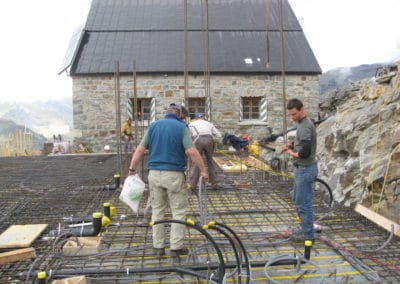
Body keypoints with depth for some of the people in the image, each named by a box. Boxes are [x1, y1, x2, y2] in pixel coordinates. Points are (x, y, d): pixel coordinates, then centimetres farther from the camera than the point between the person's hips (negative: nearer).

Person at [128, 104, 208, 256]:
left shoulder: (153, 126, 9)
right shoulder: (182, 127, -3)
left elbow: (140, 149, 4)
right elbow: (192, 152, -12)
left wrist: (132, 168, 9)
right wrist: (203, 170, -6)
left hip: (154, 173, 4)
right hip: (174, 174, -4)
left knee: (157, 210, 13)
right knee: (178, 211, 6)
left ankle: (158, 246, 16)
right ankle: (176, 246, 7)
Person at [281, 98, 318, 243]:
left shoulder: (305, 126, -22)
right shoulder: (303, 124, 10)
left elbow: (304, 153, -29)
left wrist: (291, 153, -11)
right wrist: (290, 146, 5)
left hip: (305, 169, -11)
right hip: (302, 168, 11)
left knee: (303, 203, -1)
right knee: (296, 198, 23)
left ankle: (308, 236, 10)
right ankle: (306, 226, 35)